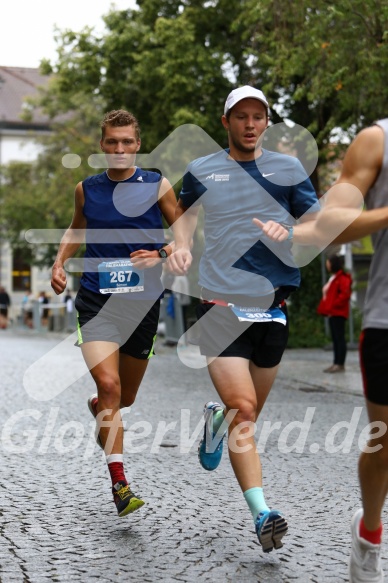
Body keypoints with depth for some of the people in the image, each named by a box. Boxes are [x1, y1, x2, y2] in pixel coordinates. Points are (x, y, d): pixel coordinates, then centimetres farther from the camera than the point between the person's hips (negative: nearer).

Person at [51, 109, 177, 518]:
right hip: (96, 300, -1)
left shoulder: (158, 186, 0)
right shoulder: (86, 189, 6)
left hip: (143, 301, 1)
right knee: (108, 384, -19)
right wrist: (59, 263, 10)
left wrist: (161, 254, -14)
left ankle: (97, 407, 51)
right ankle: (119, 483, -16)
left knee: (126, 396, 13)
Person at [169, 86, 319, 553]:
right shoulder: (202, 171, 8)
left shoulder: (288, 169, 8)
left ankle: (216, 419, 49)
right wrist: (180, 246, 5)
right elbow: (184, 211, 25)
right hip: (220, 303, -2)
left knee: (250, 410, 14)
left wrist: (287, 234, -14)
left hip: (274, 305, 2)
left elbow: (316, 226, 8)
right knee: (243, 407, -15)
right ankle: (262, 513, -12)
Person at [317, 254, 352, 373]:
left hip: (338, 313, -10)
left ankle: (340, 365, -9)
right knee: (335, 339, 9)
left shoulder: (343, 278, -11)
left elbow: (345, 294, -21)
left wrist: (333, 306, -20)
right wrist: (325, 307, 12)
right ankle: (336, 363, 11)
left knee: (339, 338, -9)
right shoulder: (333, 278, 21)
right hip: (333, 313, 10)